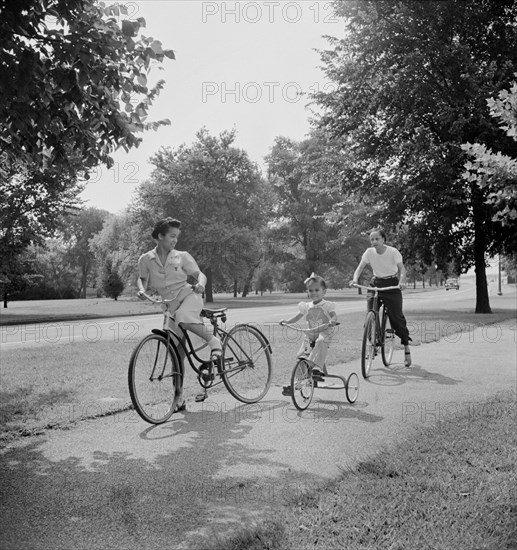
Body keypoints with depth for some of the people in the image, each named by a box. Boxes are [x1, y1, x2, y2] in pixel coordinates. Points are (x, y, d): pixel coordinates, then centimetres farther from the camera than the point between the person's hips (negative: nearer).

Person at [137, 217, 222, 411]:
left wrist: (200, 283, -22)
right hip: (170, 306, 2)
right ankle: (179, 397, 10)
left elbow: (200, 274, 1)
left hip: (189, 295, -2)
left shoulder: (182, 256, 3)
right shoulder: (146, 259, 5)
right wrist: (141, 289, -10)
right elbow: (142, 278, 13)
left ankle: (213, 340, -16)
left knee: (183, 317, -39)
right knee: (177, 353, 1)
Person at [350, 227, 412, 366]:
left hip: (392, 285, -3)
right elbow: (360, 267, -9)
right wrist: (355, 279, -29)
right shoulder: (369, 252, -6)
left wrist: (401, 281, -37)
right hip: (376, 284, 3)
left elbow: (402, 269, -17)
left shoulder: (393, 251, -14)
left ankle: (406, 347, 11)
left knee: (397, 317, -5)